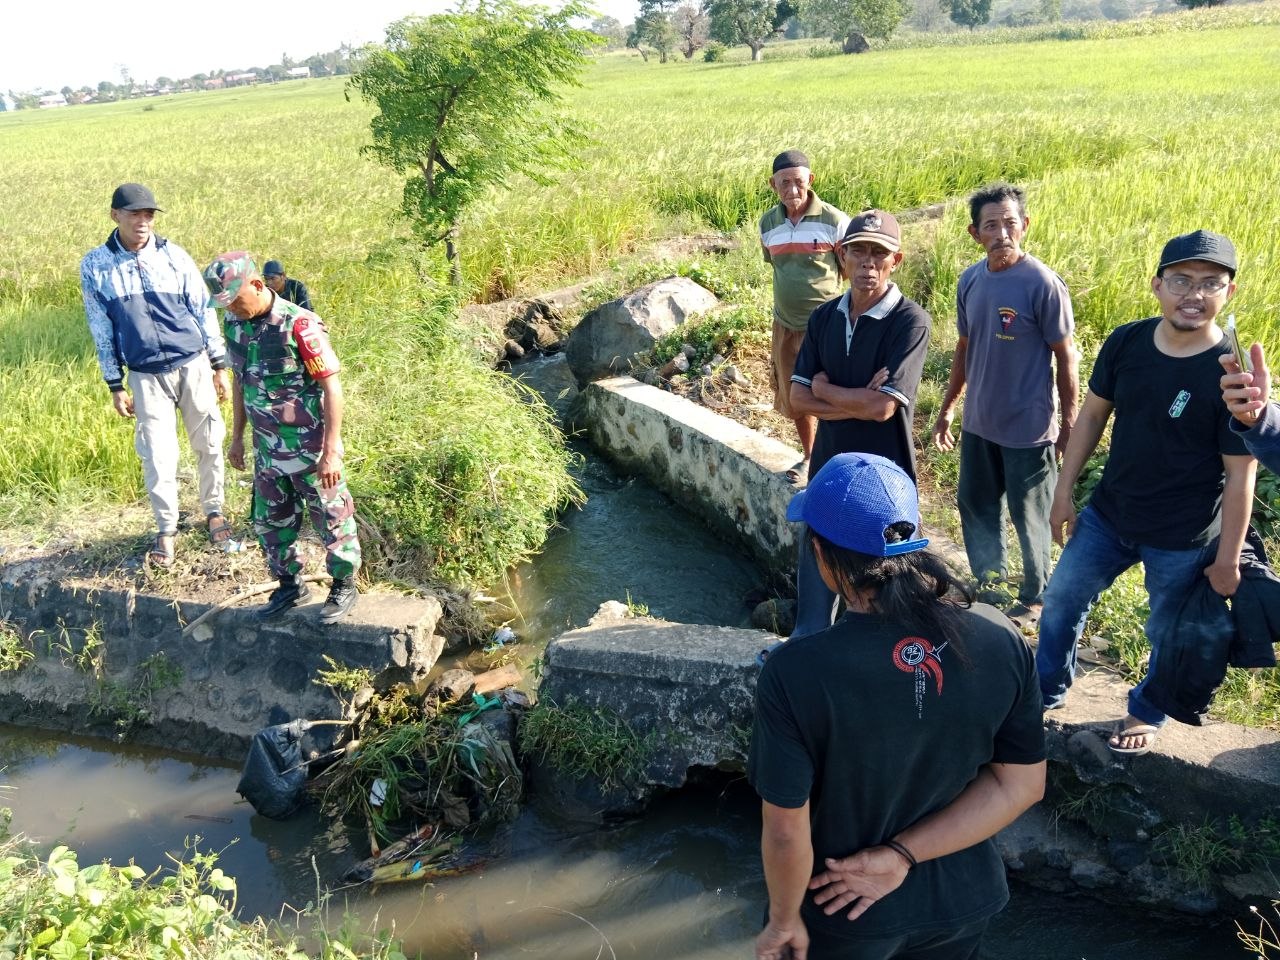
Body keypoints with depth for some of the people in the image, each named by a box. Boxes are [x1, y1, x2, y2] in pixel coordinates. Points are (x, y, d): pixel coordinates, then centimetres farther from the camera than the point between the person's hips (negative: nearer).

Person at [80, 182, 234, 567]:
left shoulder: (173, 255, -3)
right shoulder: (95, 265, -3)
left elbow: (204, 310, 2)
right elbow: (101, 330, 3)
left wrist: (220, 365, 2)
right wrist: (115, 386, 3)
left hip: (194, 365, 1)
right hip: (145, 375, 0)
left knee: (208, 444, 9)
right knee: (157, 456, 0)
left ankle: (214, 511, 29)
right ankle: (166, 529, 17)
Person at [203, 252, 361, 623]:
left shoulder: (299, 325, -21)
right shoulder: (235, 324, 0)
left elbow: (331, 387, -19)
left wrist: (331, 451, -20)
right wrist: (237, 437, 17)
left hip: (309, 447, -7)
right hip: (267, 448, 7)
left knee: (332, 519, 8)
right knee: (270, 522, 17)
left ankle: (344, 586, 26)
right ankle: (290, 584, 35)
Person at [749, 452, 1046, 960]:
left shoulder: (796, 672, -31)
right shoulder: (1001, 640, -18)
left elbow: (787, 832, -21)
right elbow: (1021, 785, -9)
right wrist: (902, 855, -11)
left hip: (846, 914, -3)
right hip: (963, 898, 3)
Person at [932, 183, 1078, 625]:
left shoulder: (1043, 285, -17)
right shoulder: (970, 280, 1)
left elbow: (1065, 358, -11)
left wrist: (1069, 424, -10)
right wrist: (947, 407, 15)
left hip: (1028, 428, -6)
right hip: (978, 423, 6)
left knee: (1029, 518, 9)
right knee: (976, 507, 19)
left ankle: (1035, 598, 29)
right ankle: (988, 585, 39)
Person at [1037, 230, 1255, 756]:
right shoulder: (1126, 342, -9)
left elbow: (1240, 475, -16)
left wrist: (1228, 559, -12)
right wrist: (1063, 492, 5)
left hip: (1183, 540, -4)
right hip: (1108, 515, 4)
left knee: (1168, 635, 16)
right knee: (1062, 600, 17)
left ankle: (1148, 713, 42)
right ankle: (1046, 692, 40)